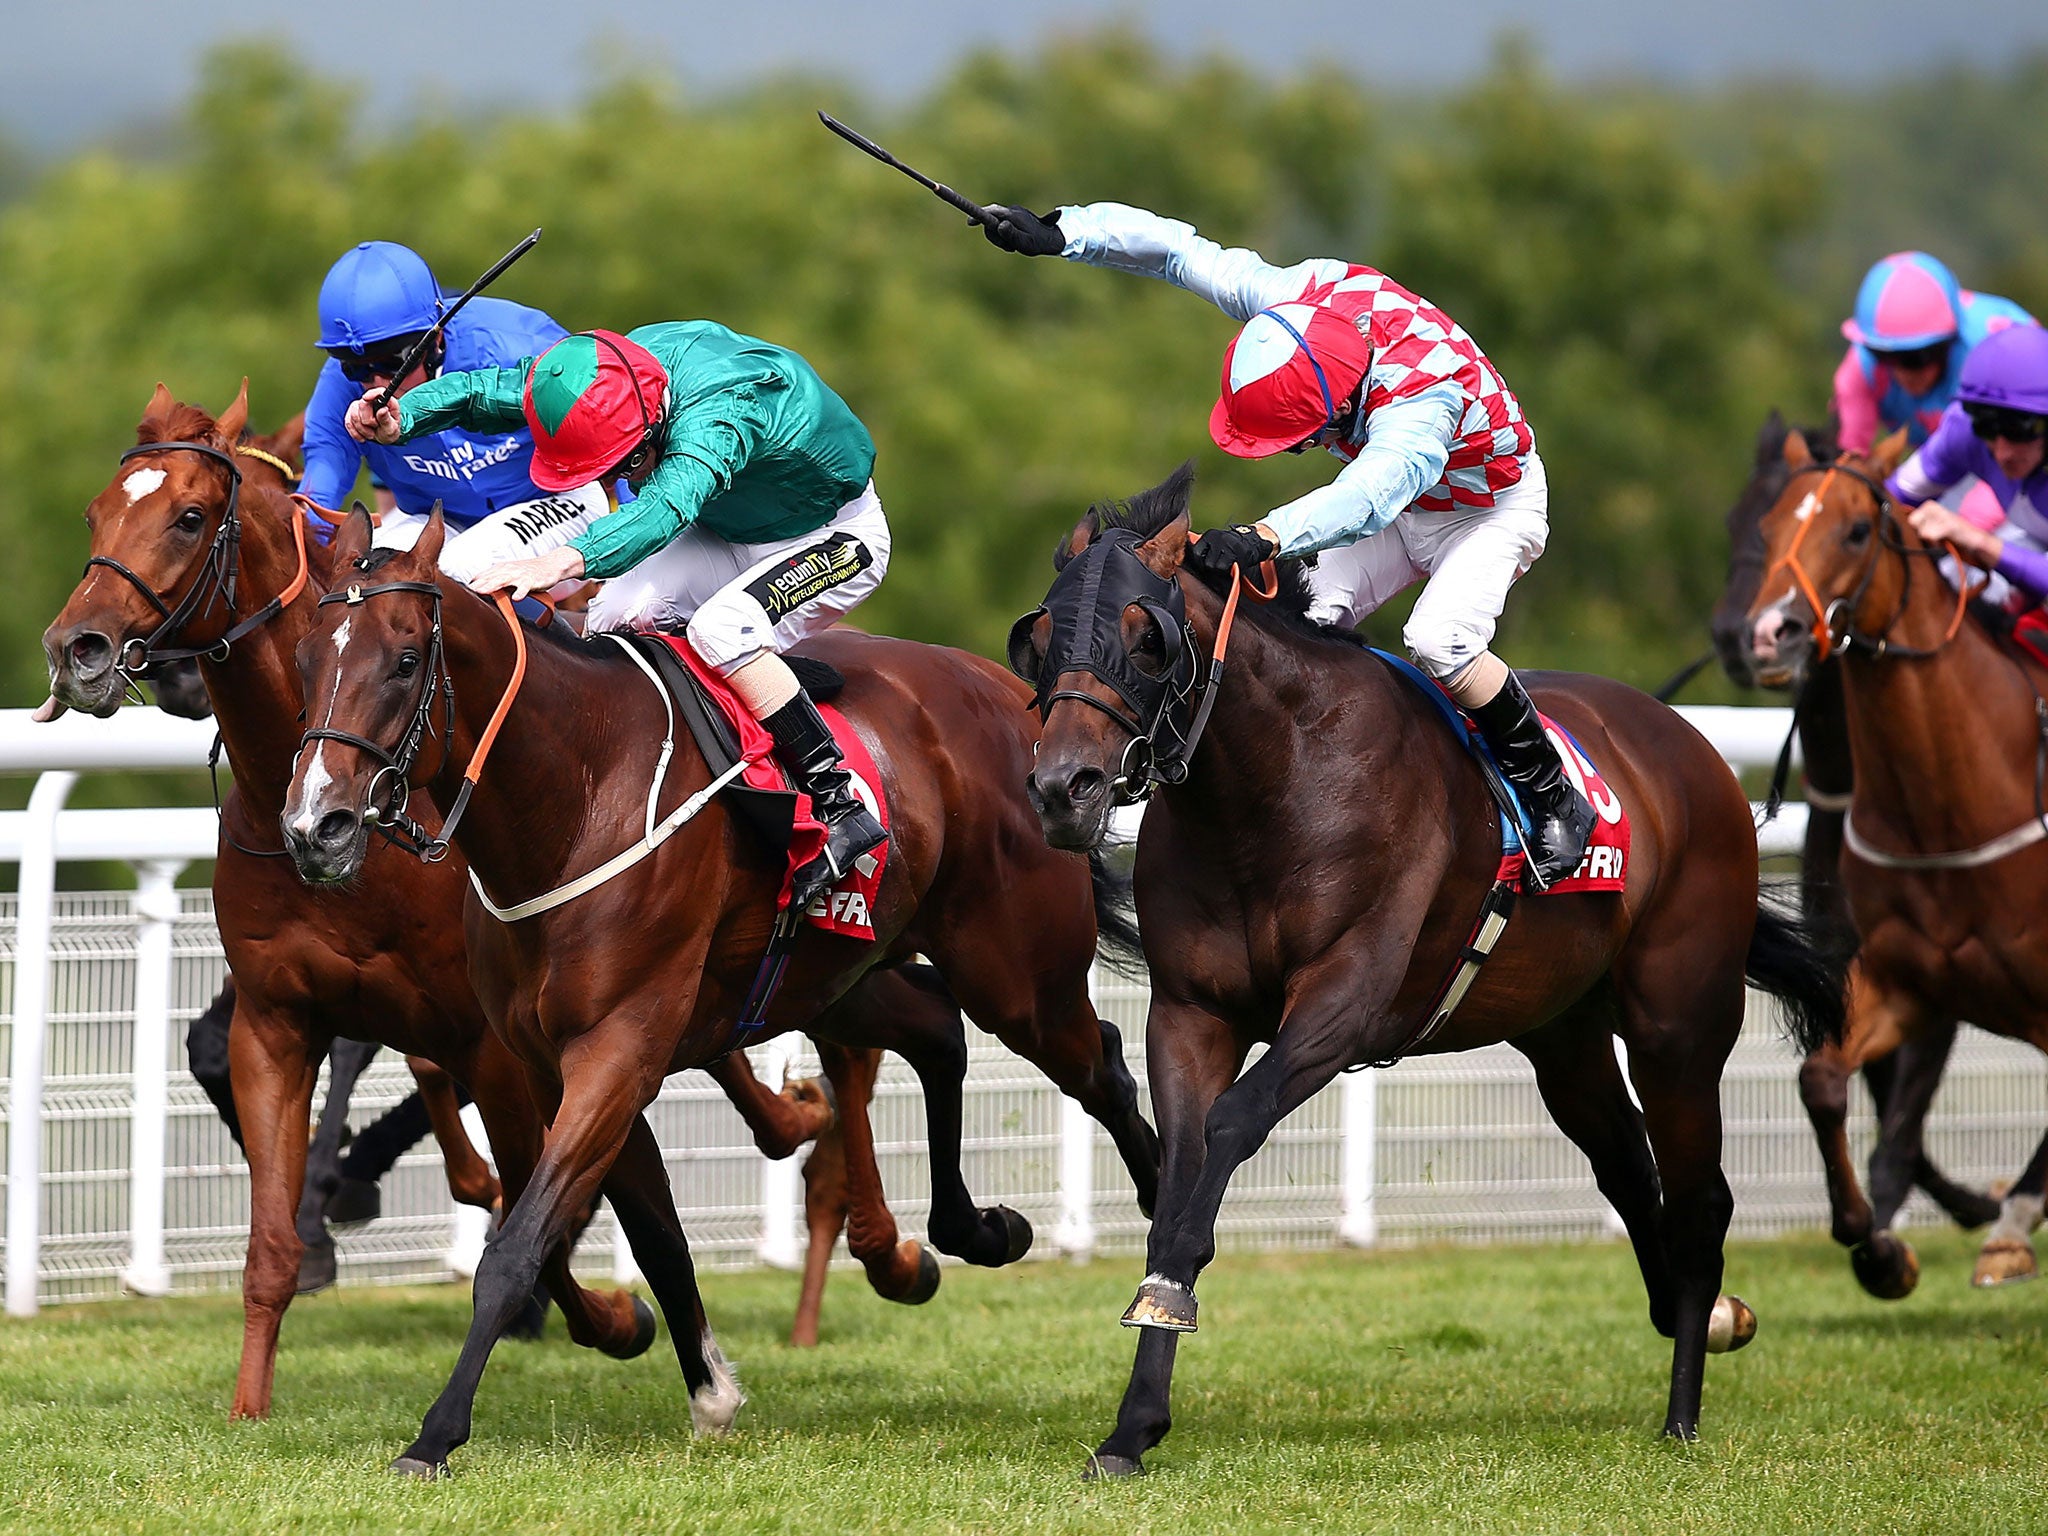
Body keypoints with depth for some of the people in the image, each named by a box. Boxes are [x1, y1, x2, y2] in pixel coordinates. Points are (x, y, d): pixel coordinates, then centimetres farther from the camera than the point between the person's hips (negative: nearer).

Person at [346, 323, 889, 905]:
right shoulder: (597, 379, -19)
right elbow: (484, 390, -10)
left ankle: (843, 809, -28)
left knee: (720, 628, -33)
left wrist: (560, 563, -74)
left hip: (836, 538, -7)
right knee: (620, 610, -17)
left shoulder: (718, 415, -42)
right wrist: (400, 418, -31)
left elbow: (664, 507, -58)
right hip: (726, 535, 7)